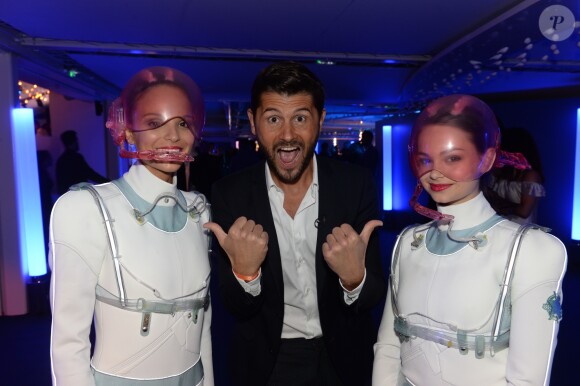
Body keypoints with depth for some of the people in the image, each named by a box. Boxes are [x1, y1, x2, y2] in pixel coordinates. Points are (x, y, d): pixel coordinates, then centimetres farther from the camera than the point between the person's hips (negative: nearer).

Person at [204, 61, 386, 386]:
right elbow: (236, 307, -12)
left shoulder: (356, 184, -16)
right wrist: (244, 272, -33)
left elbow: (374, 296, -14)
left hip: (342, 359, 1)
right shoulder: (230, 194, -15)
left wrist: (354, 278, -34)